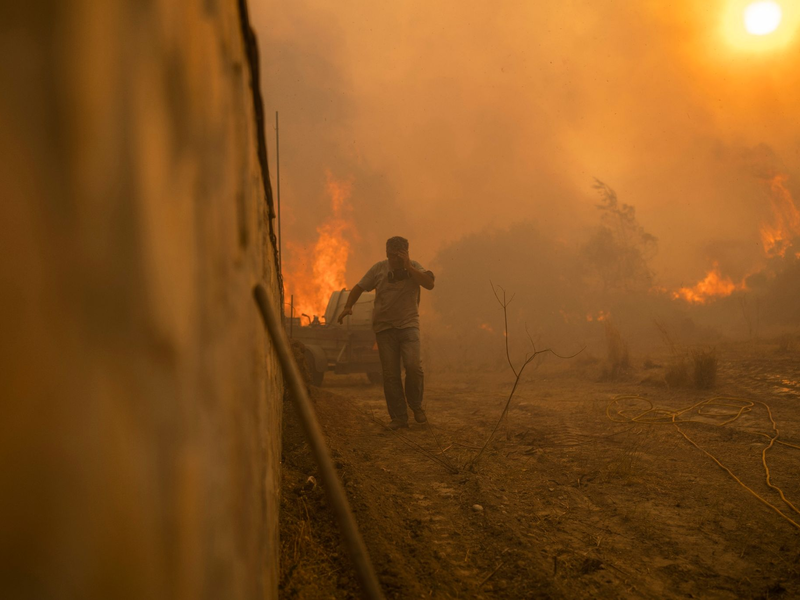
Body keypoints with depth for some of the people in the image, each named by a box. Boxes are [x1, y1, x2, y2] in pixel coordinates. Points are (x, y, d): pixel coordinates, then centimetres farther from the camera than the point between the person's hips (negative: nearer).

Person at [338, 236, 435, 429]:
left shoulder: (414, 267, 4)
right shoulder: (379, 268, 6)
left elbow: (429, 284, -13)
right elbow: (359, 287, 9)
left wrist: (408, 267, -16)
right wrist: (348, 306, -6)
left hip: (409, 324, -1)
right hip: (385, 327, 1)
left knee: (413, 365, -18)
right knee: (390, 373, -1)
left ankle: (416, 405, 6)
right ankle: (398, 417, 7)